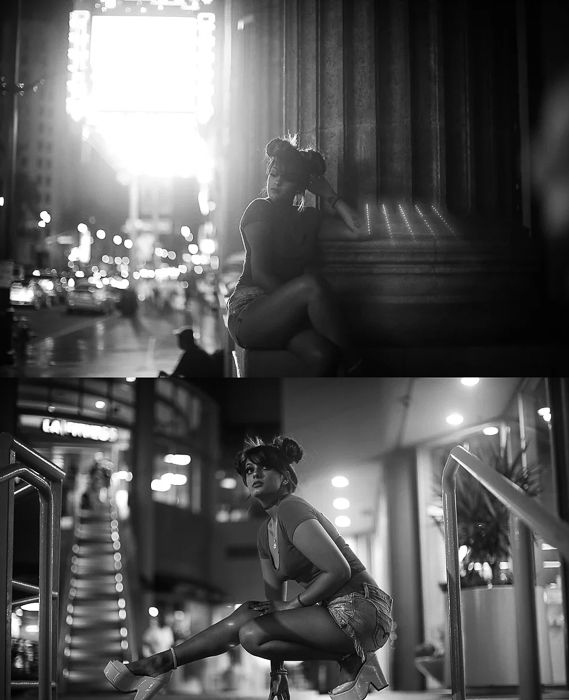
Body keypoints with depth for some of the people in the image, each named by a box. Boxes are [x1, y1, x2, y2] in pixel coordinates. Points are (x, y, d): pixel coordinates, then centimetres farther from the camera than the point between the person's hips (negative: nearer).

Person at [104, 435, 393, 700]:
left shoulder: (292, 510, -13)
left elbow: (339, 570, -21)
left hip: (362, 610, -9)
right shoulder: (266, 532, 16)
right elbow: (275, 601, 14)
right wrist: (277, 671, 9)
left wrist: (294, 604, -10)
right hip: (336, 612, 9)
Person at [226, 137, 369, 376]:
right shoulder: (260, 209, 2)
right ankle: (354, 363, -25)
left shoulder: (308, 218, 18)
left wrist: (328, 194, 11)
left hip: (284, 316, 5)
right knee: (312, 284, -34)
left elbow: (358, 230, 5)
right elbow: (260, 274, -8)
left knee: (323, 354, -31)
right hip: (249, 311, -5)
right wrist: (298, 299, -16)